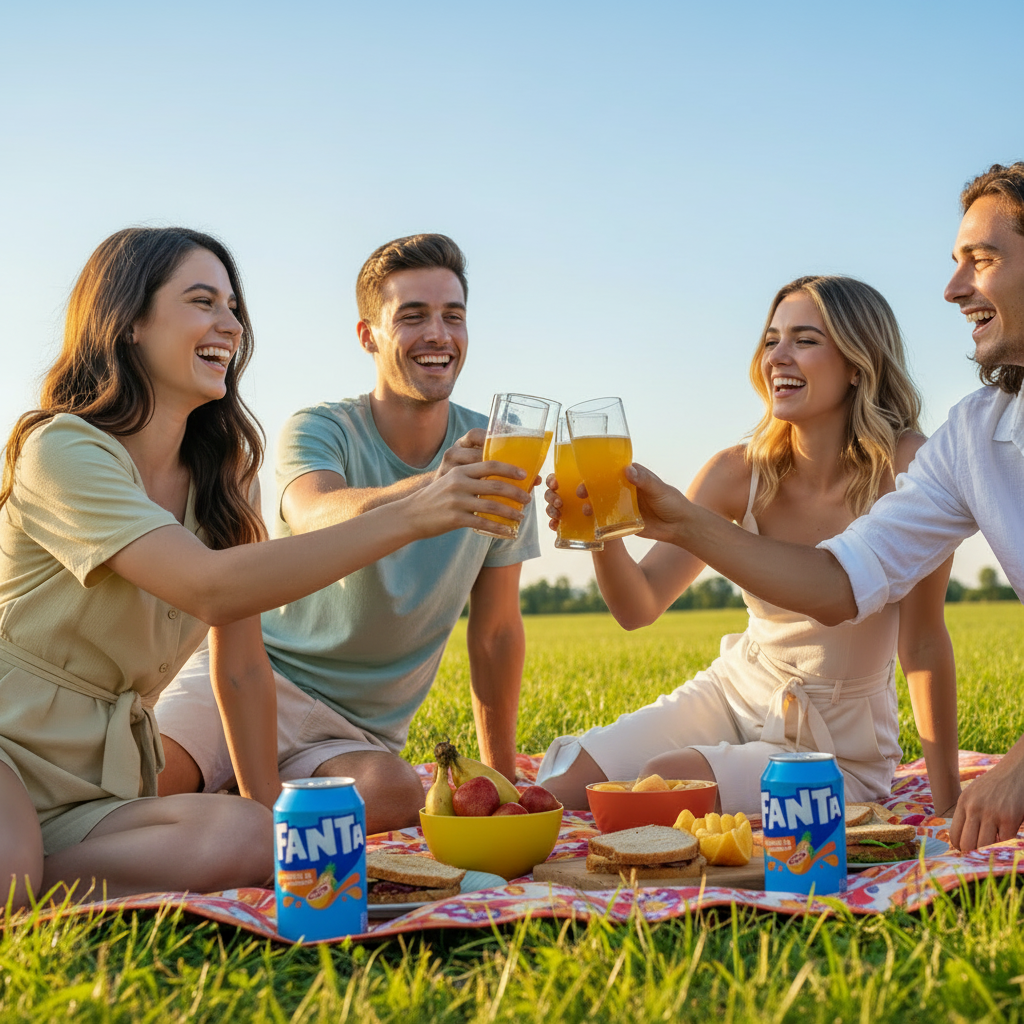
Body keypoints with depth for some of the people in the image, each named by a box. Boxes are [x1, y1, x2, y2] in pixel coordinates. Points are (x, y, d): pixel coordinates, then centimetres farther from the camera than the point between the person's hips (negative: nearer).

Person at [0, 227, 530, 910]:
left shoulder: (220, 475, 10)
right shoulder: (59, 450, -13)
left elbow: (242, 667, 11)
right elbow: (212, 590, -27)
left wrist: (269, 815, 4)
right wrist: (410, 517, -30)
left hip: (93, 792, 8)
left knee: (247, 841, -25)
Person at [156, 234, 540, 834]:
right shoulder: (320, 431, -8)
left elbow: (497, 631, 8)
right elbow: (319, 518, -34)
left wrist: (502, 778, 7)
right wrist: (429, 488, -53)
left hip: (362, 733, 3)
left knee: (394, 798, -32)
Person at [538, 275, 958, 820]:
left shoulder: (905, 467, -21)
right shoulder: (740, 472, -8)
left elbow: (922, 642, -17)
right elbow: (639, 606, -12)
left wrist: (950, 805, -15)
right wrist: (604, 531, -33)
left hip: (840, 749, -3)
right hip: (730, 693, 4)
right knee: (556, 789, -13)